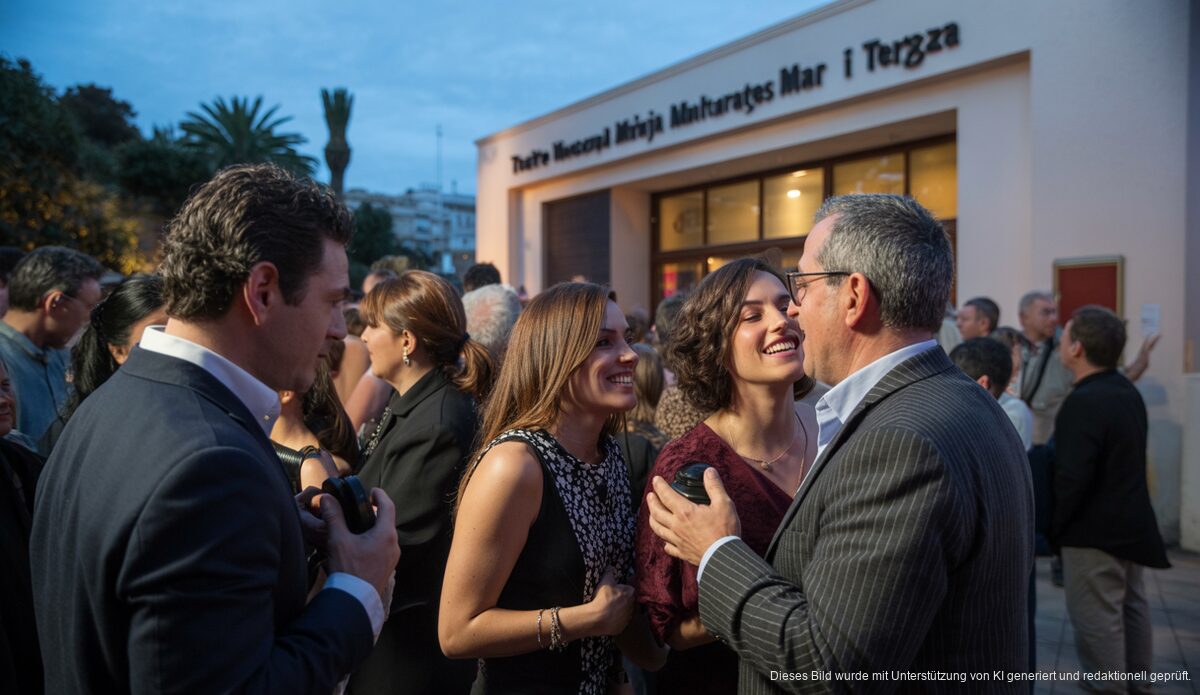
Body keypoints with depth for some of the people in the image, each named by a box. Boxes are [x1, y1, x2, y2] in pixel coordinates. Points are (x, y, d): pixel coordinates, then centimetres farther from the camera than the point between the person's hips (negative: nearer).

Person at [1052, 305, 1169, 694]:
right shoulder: (1128, 391, 6)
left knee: (1096, 616, 1)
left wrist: (1053, 525, -11)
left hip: (1096, 529, -10)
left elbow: (1072, 478, -26)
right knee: (1131, 604, 20)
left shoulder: (1083, 402, -24)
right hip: (1131, 521, 10)